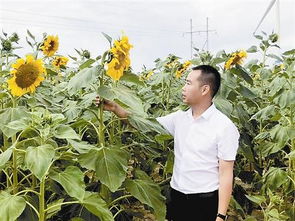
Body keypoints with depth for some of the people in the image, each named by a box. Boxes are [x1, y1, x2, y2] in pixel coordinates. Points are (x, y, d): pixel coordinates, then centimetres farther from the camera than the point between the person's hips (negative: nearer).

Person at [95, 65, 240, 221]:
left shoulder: (224, 127, -12)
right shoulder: (179, 118, 3)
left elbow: (226, 174, -13)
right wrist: (115, 108, -5)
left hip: (205, 202, -5)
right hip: (176, 197, 5)